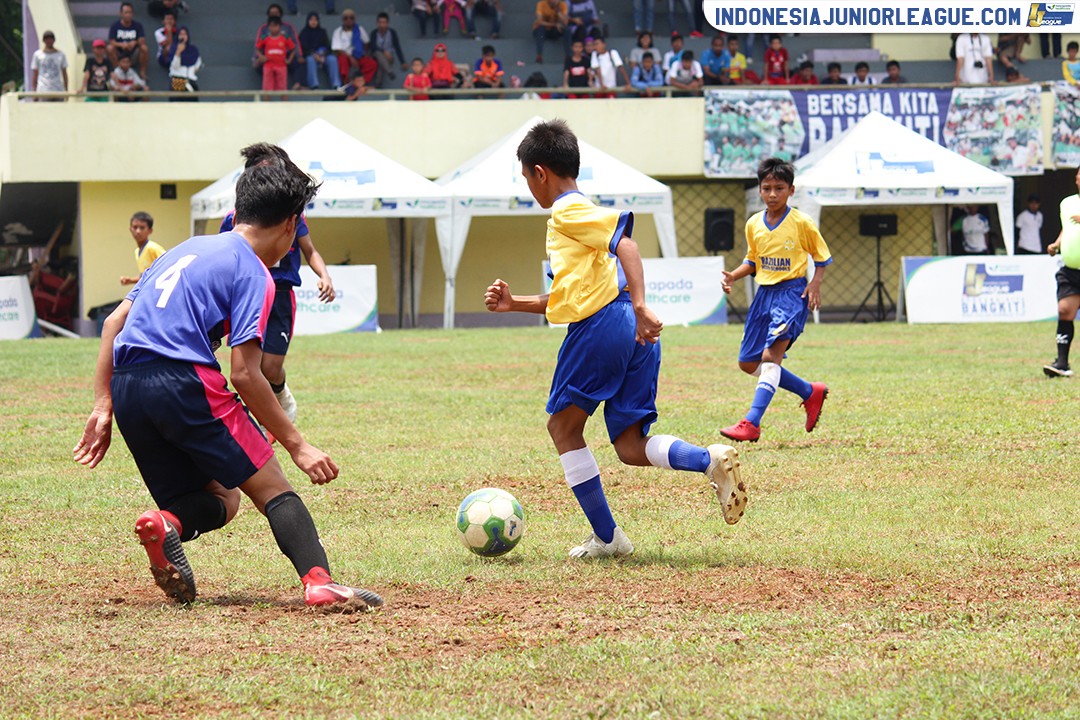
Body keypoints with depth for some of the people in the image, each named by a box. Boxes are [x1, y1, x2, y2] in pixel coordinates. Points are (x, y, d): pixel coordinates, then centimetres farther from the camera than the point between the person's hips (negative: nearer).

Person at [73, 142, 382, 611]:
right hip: (185, 383, -7)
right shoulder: (253, 274, 0)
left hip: (126, 386, 7)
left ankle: (165, 524, -16)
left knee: (220, 501, 17)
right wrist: (297, 445, -2)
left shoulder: (188, 249, 23)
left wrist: (103, 406, 20)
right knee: (272, 489, 1)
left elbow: (114, 322, 21)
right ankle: (319, 582, -22)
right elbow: (244, 374, -8)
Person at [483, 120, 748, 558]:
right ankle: (711, 460, -21)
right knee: (631, 448, 5)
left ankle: (606, 536, 5)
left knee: (563, 426, 8)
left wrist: (639, 306, -29)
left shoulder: (568, 213, -1)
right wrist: (516, 304, 34)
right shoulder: (578, 214, 29)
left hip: (601, 326, -9)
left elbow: (623, 237, -19)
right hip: (633, 337, 9)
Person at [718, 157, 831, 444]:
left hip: (792, 292, -7)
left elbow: (822, 256, 4)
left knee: (771, 354, -23)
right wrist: (733, 276, 2)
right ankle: (811, 393, 25)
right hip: (764, 293, 7)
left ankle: (751, 423, -30)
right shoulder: (753, 224, 7)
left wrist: (815, 283, -12)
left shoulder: (801, 223, -6)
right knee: (748, 363, 9)